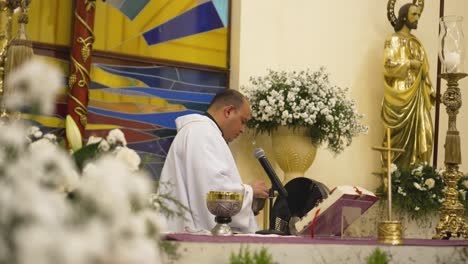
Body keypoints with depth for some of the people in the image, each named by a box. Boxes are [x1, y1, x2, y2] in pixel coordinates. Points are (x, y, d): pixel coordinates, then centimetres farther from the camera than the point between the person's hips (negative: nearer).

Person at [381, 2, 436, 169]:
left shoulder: (416, 42, 20)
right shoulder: (393, 39, -2)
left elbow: (423, 70, 19)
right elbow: (388, 65, -14)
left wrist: (429, 90, 8)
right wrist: (410, 63, -12)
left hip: (418, 96, 7)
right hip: (401, 95, -7)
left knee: (419, 133, 0)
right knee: (402, 135, -9)